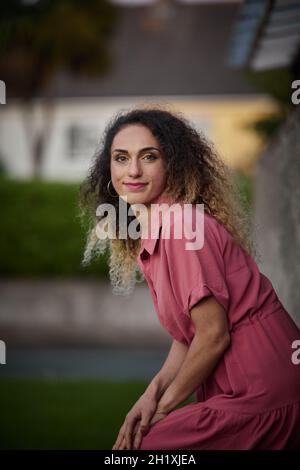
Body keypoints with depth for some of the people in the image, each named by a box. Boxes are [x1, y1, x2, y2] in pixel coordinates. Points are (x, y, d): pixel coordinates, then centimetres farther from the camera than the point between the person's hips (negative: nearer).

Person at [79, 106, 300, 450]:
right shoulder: (149, 236, 11)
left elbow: (213, 334, -18)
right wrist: (155, 390, -4)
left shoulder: (182, 224, -18)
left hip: (257, 399, -9)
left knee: (132, 445, -5)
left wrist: (164, 404, -5)